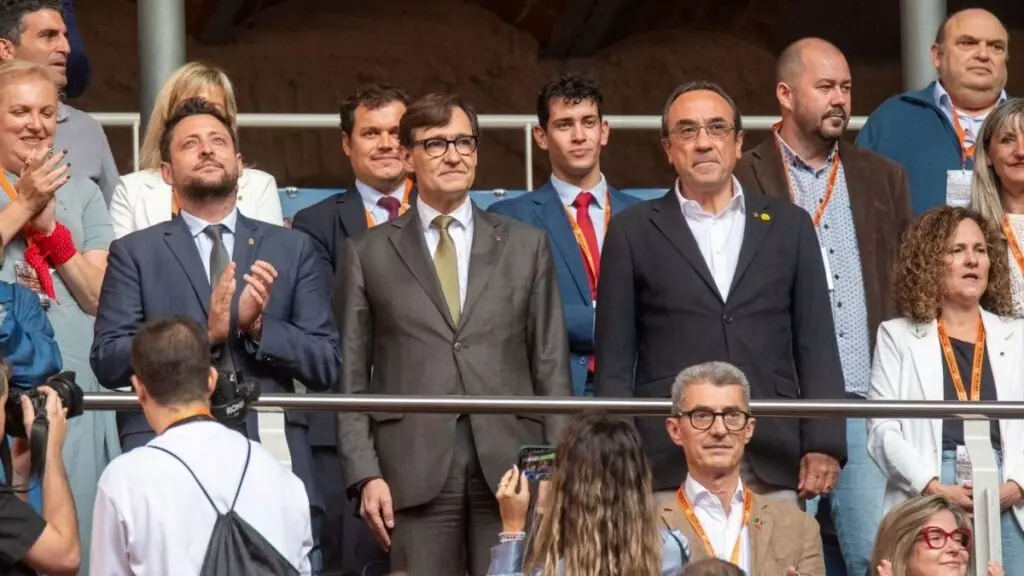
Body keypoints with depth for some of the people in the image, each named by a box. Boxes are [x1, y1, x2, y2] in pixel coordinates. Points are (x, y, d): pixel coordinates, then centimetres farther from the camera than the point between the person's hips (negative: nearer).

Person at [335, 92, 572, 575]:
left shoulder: (526, 245, 13)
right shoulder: (368, 254, 10)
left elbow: (551, 367, 11)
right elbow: (352, 377, 7)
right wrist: (365, 475, -3)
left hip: (510, 465, 1)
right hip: (415, 471, -1)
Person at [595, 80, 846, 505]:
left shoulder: (789, 225, 14)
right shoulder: (633, 232, 10)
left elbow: (816, 346, 11)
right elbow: (615, 361, 8)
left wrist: (824, 446, 2)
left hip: (773, 470, 1)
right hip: (669, 471, -1)